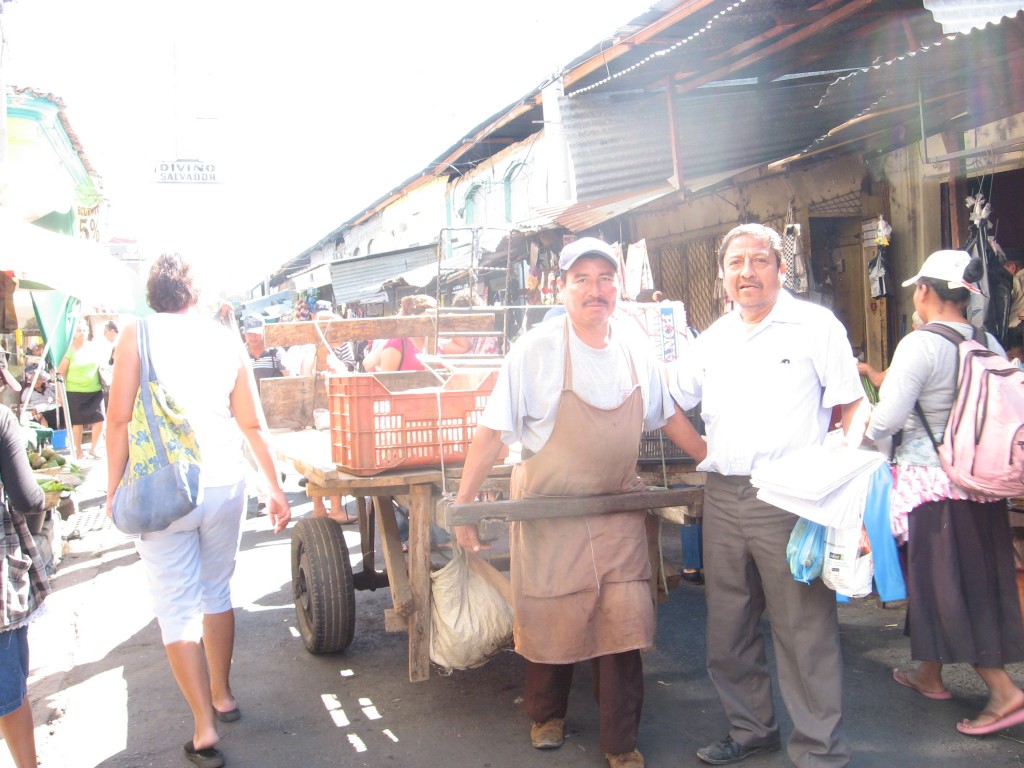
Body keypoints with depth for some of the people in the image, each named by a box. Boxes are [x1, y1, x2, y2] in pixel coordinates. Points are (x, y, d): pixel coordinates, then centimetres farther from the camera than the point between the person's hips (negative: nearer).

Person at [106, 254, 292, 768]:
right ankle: (222, 696, 34)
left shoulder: (139, 334, -4)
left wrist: (115, 488, 1)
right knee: (216, 592, 20)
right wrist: (274, 489, 13)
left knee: (177, 607, 4)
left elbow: (120, 419, -9)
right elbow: (252, 424, 7)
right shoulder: (226, 340, 5)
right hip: (225, 486, 4)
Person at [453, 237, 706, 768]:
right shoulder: (536, 350, -14)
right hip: (548, 510, -2)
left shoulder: (635, 351, -1)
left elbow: (668, 415, 15)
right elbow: (492, 430, -14)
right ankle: (546, 715, 39)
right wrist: (464, 505, -16)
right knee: (549, 620, 11)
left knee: (623, 624, -1)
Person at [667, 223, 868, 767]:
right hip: (722, 498, 6)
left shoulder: (815, 325, -1)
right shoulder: (714, 339, 15)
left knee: (805, 628, -3)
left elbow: (854, 407, -2)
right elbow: (669, 393, 25)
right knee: (728, 625, 14)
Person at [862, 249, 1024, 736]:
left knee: (945, 584, 0)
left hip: (931, 478, -8)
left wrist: (856, 437, 2)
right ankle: (929, 673, 31)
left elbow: (889, 417, -18)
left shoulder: (920, 345, -17)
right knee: (977, 578, 16)